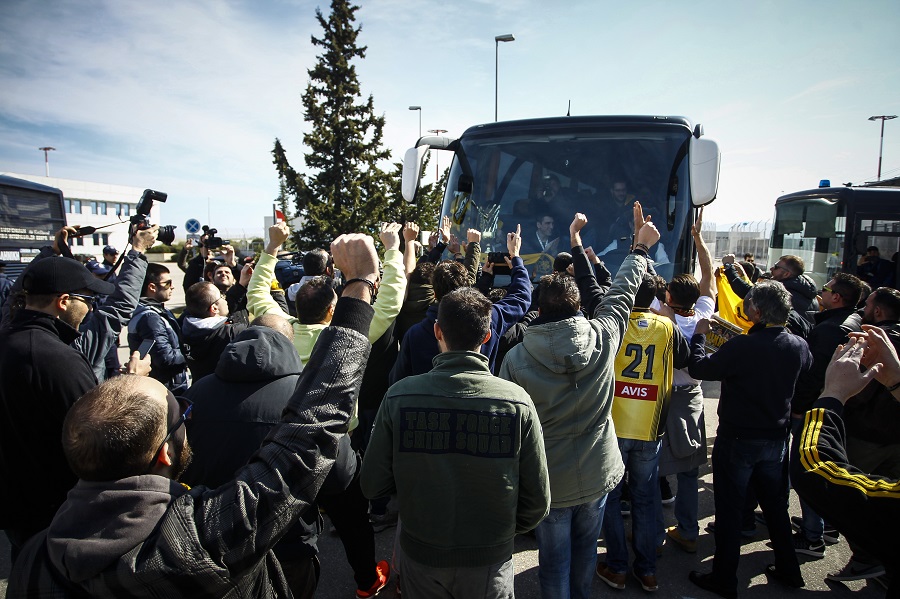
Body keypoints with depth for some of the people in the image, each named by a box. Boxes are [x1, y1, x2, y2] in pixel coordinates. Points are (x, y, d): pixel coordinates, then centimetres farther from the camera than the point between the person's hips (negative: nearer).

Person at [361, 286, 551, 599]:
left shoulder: (399, 396, -19)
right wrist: (505, 529, 8)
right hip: (489, 559, 0)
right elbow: (537, 500, -11)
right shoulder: (517, 402, -18)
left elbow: (373, 484, -10)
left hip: (420, 553, 1)